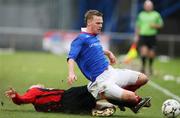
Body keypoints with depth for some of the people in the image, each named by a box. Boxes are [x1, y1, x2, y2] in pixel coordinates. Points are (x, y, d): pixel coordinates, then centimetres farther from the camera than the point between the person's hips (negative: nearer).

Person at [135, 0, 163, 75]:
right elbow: (138, 26, 14)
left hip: (152, 37, 1)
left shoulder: (156, 15, 6)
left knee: (151, 54, 3)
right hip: (143, 36, 0)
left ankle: (150, 67, 27)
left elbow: (160, 25, 10)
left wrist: (155, 25, -10)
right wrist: (136, 36, 8)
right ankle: (143, 66, -4)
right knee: (144, 51, -18)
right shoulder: (141, 15, 8)